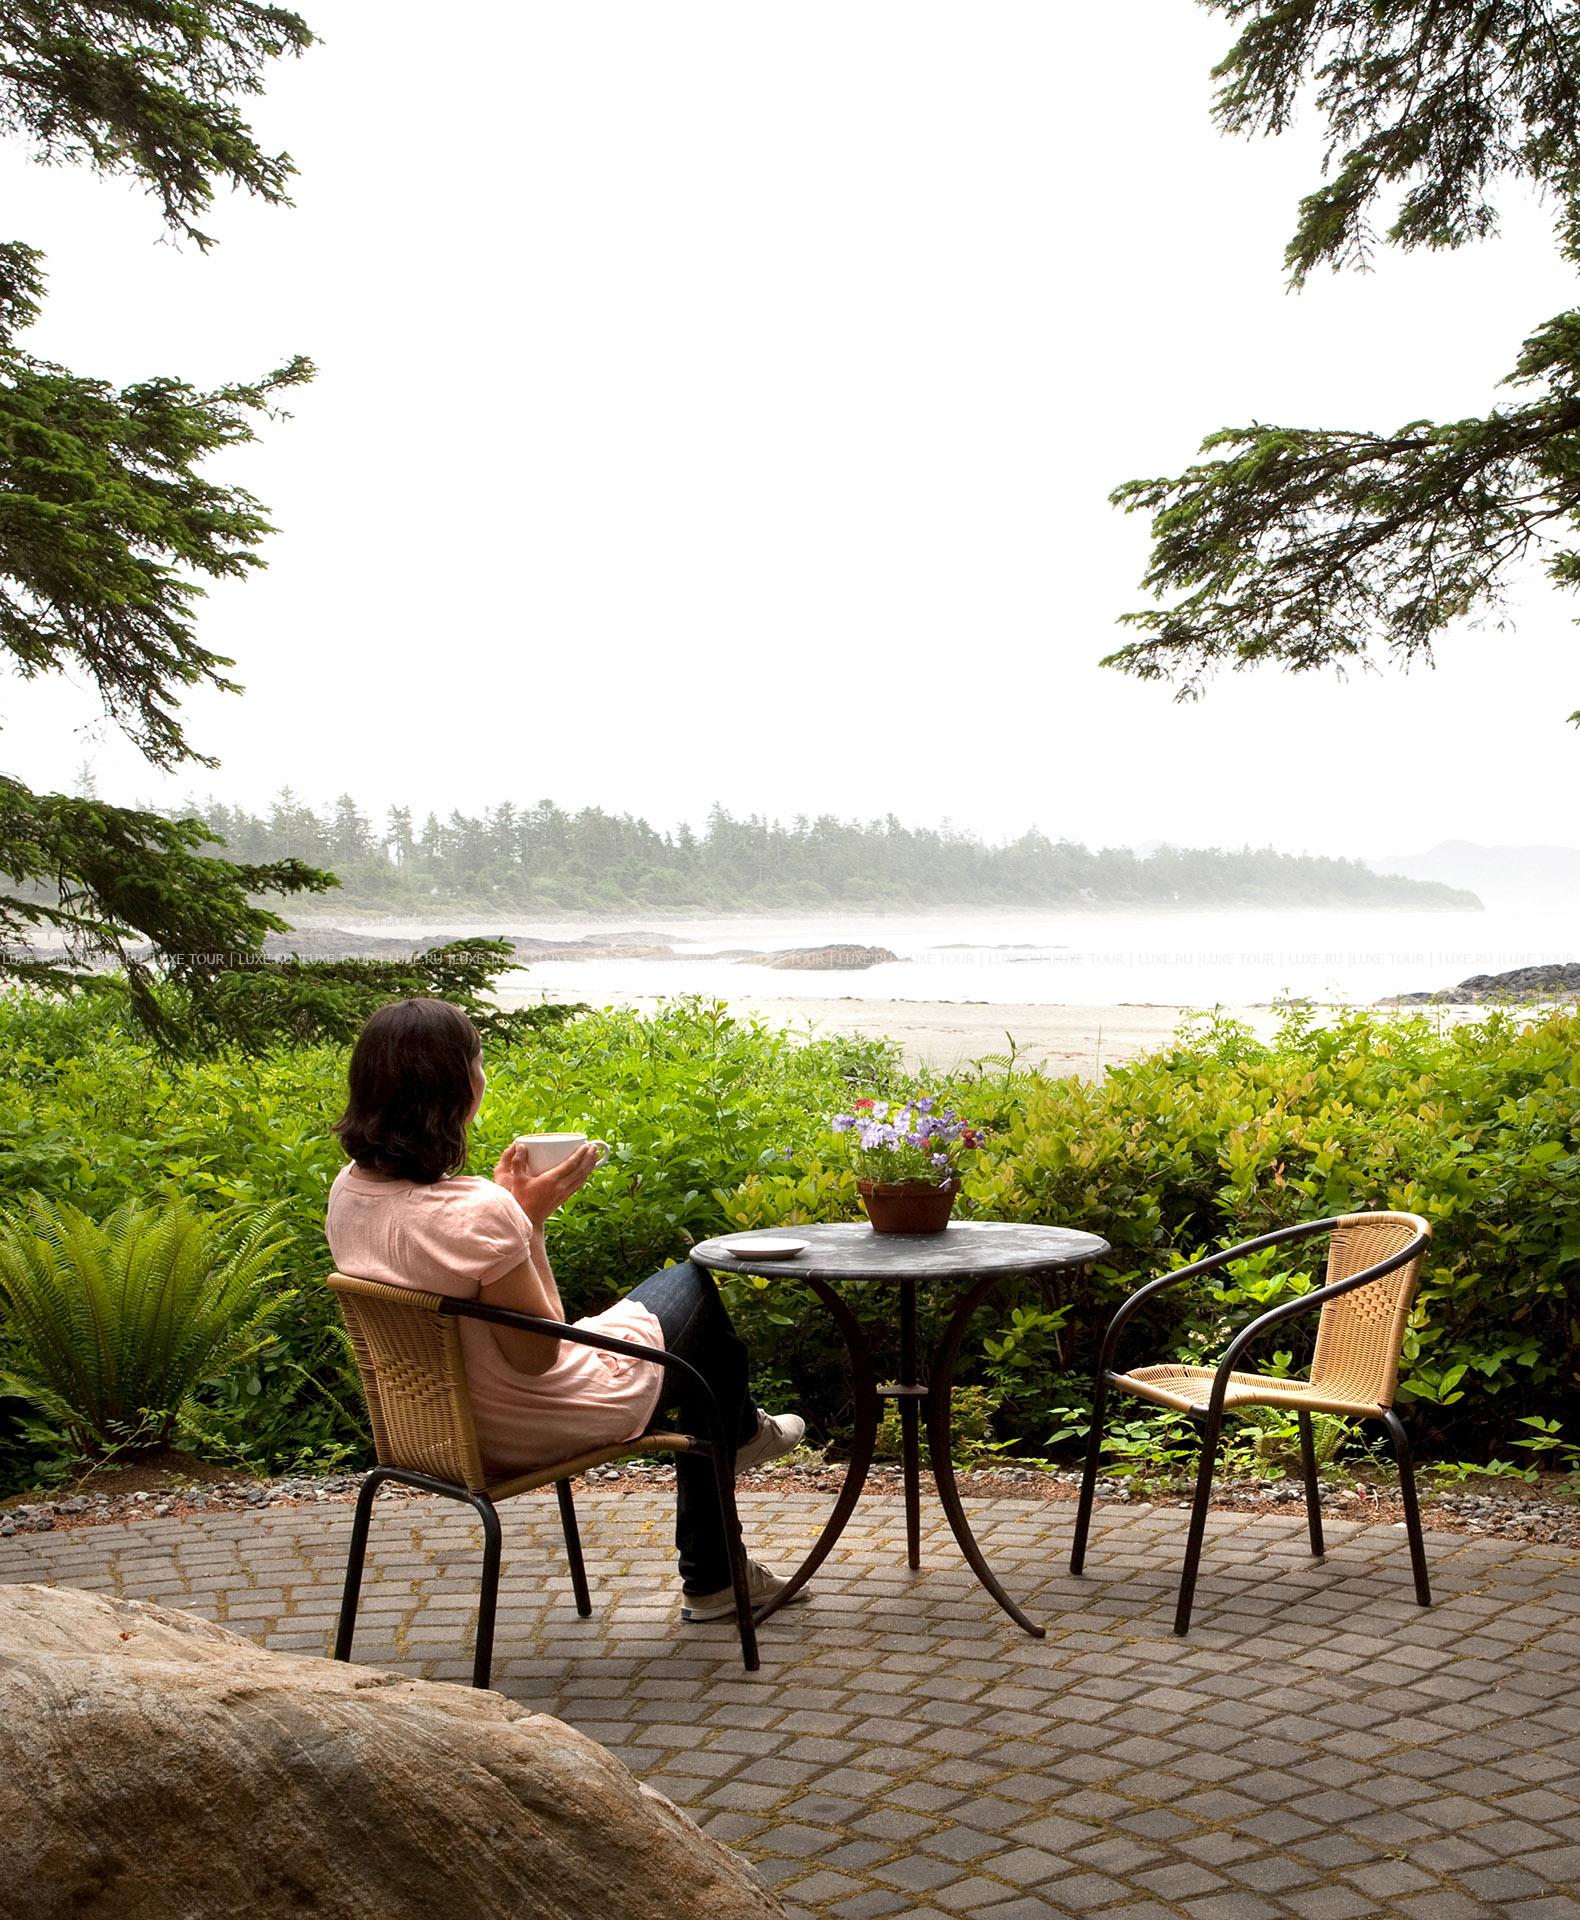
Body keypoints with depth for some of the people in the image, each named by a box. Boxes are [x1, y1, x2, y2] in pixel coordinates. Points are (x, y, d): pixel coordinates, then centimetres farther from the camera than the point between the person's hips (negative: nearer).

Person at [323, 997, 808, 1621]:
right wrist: (531, 1218, -19)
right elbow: (539, 1356, -25)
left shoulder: (348, 1191, -9)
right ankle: (742, 1431, 50)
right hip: (536, 1430, -8)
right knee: (698, 1285, 16)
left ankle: (714, 1579, 40)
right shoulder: (475, 1212, -36)